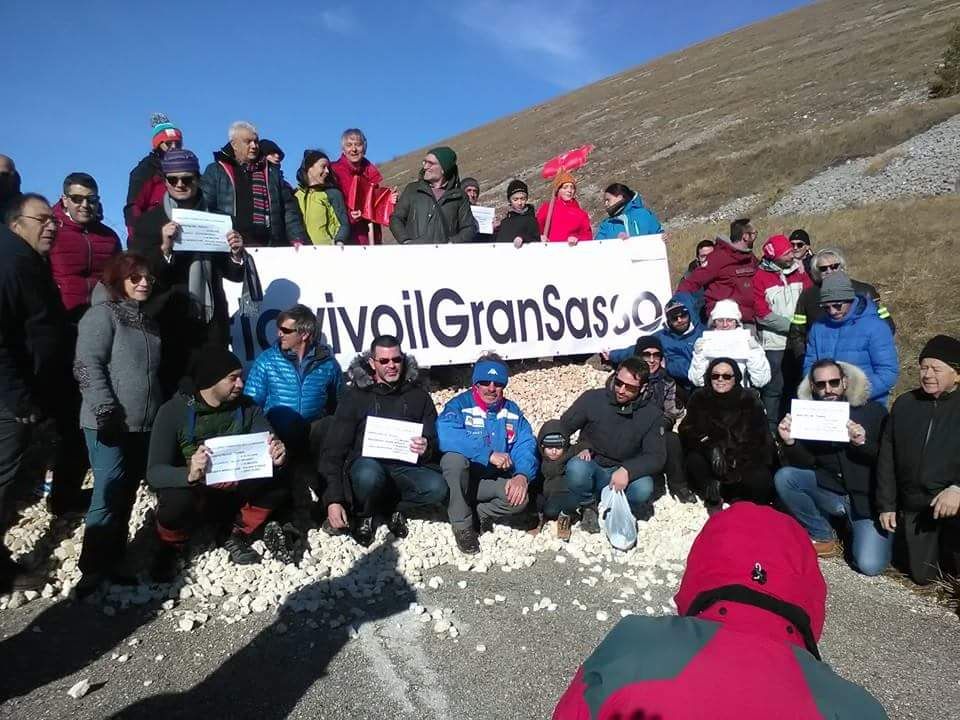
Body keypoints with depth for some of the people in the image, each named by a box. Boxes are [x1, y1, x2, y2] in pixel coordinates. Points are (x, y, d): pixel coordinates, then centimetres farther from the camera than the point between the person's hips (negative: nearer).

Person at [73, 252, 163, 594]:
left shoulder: (146, 320, 18)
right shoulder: (103, 314, -5)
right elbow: (87, 365, -15)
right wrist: (107, 411, -20)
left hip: (144, 424, 7)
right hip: (111, 424, -7)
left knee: (126, 496, 10)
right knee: (109, 496, -7)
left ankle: (111, 563, 20)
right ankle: (93, 568, 4)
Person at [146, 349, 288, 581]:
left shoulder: (246, 407, -8)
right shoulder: (173, 411, -18)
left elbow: (270, 445, -12)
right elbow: (155, 472, -24)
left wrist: (277, 456, -38)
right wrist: (190, 475, -46)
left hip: (233, 492, 3)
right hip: (191, 491, -3)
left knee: (276, 479, -22)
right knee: (177, 501, -35)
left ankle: (237, 536, 2)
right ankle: (170, 549, 0)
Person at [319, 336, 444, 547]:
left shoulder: (418, 395, 8)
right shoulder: (355, 395, 2)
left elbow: (434, 441, 9)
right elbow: (334, 448, -2)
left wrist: (426, 448, -18)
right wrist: (333, 499, -13)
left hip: (405, 467, 2)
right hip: (367, 464, -2)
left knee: (437, 487, -28)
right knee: (370, 474, -37)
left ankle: (392, 508, 0)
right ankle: (364, 515, -4)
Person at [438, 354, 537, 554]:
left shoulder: (512, 410, 2)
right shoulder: (459, 405, -12)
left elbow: (526, 445, -7)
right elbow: (445, 436, -32)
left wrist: (522, 475, -28)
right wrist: (489, 454, -36)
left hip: (492, 482, 2)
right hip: (459, 480, -2)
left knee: (520, 498, -27)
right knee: (454, 457, -35)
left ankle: (480, 513, 5)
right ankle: (462, 525, -14)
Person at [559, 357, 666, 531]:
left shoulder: (652, 414, -4)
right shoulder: (592, 398, -8)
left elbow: (657, 457, -8)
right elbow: (561, 428, -1)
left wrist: (627, 470, -25)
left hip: (624, 475, 1)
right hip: (591, 468, -1)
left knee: (643, 488, -31)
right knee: (576, 468, -35)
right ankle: (588, 507, -1)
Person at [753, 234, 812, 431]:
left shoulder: (798, 270, 7)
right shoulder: (760, 277, -6)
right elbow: (763, 314, -10)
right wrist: (792, 325, -11)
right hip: (773, 343, -4)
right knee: (773, 389, -1)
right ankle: (771, 430, 9)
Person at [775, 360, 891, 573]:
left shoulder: (873, 411, -7)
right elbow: (804, 464, -3)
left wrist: (863, 443, -28)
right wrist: (789, 442, -23)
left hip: (867, 497, -3)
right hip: (830, 490, 3)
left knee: (870, 565, -19)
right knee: (784, 477, -20)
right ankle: (823, 537, -2)